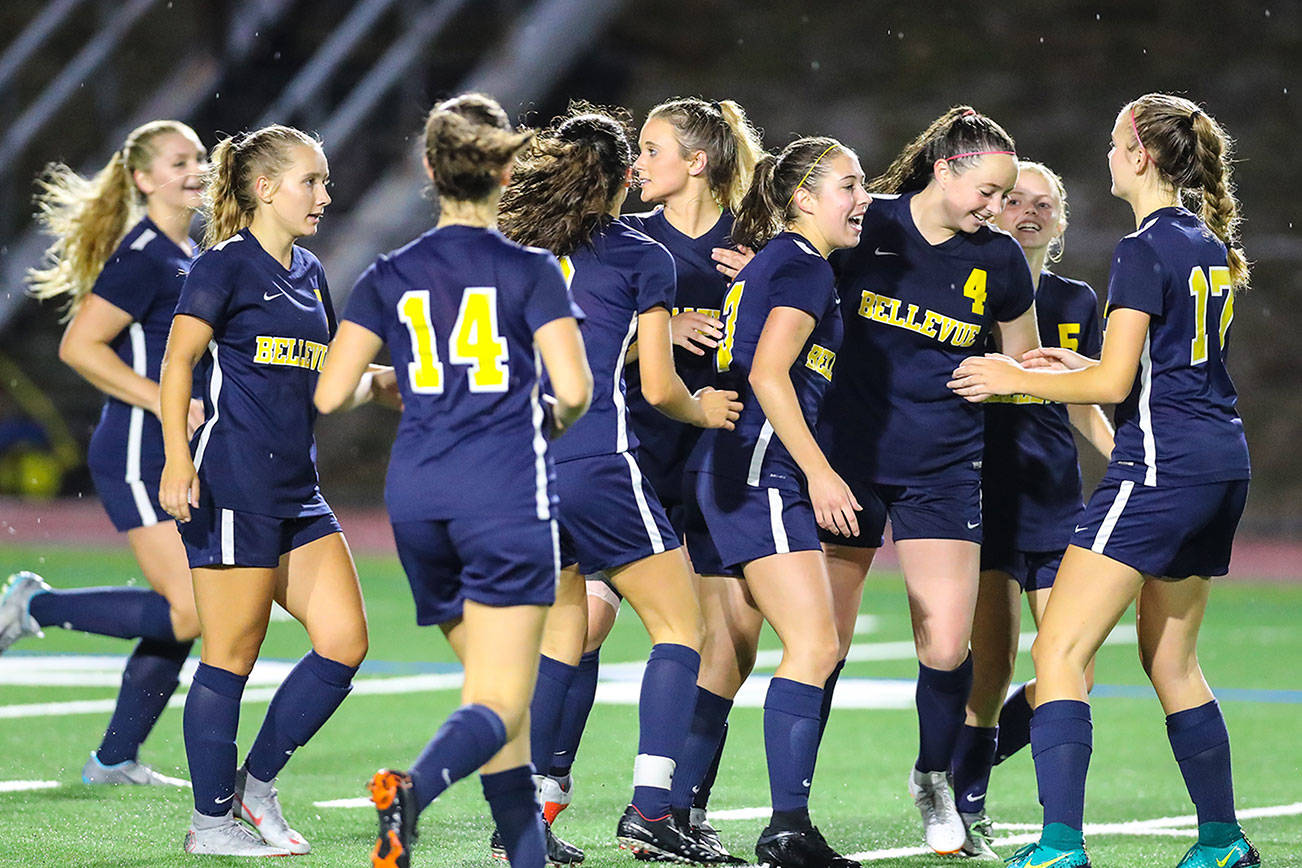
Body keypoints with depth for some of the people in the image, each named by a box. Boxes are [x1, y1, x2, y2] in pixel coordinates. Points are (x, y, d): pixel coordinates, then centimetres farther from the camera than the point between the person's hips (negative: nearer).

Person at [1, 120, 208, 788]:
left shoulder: (188, 254, 15)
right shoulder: (143, 256, -14)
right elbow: (79, 346, -20)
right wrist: (166, 402, -22)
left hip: (184, 459, 9)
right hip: (139, 457, -9)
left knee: (185, 616, 8)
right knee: (188, 613, -15)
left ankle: (115, 758, 18)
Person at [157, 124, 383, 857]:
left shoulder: (309, 274, 17)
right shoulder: (226, 266, -6)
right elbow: (178, 362, -11)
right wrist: (177, 458, -22)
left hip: (297, 490, 8)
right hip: (233, 486, -8)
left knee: (345, 643, 1)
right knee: (232, 654, -4)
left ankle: (257, 782, 14)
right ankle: (212, 820, 6)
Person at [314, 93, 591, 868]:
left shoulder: (391, 277, 5)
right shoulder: (531, 272, -3)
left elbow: (330, 395, 1)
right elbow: (574, 389, -12)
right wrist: (553, 420, 11)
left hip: (417, 498, 4)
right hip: (506, 498, -4)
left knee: (496, 687, 16)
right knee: (500, 704, -7)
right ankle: (415, 788, -35)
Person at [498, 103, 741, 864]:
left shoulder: (516, 251, 12)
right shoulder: (643, 258, -1)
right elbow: (658, 387, -3)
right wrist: (703, 409, 17)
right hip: (596, 465, -5)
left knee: (560, 635, 16)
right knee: (679, 627, 4)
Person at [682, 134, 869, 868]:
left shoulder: (762, 263, 22)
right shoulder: (806, 267, -7)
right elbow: (768, 373, -17)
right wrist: (818, 471, -18)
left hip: (720, 471, 10)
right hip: (761, 470, -10)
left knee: (728, 657, 13)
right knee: (815, 643, -15)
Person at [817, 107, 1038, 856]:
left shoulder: (999, 261, 1)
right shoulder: (866, 225, -5)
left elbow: (1031, 368, 14)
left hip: (945, 468, 1)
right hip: (849, 456, -1)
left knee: (946, 648, -7)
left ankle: (934, 779, 21)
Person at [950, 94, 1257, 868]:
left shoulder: (1146, 250, -12)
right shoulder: (1214, 247, 14)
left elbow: (1114, 386, -15)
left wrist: (1018, 380, -2)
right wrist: (1084, 367, 25)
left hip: (1160, 466, -9)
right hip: (1223, 463, 9)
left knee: (1060, 653, -10)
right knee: (1171, 660, 20)